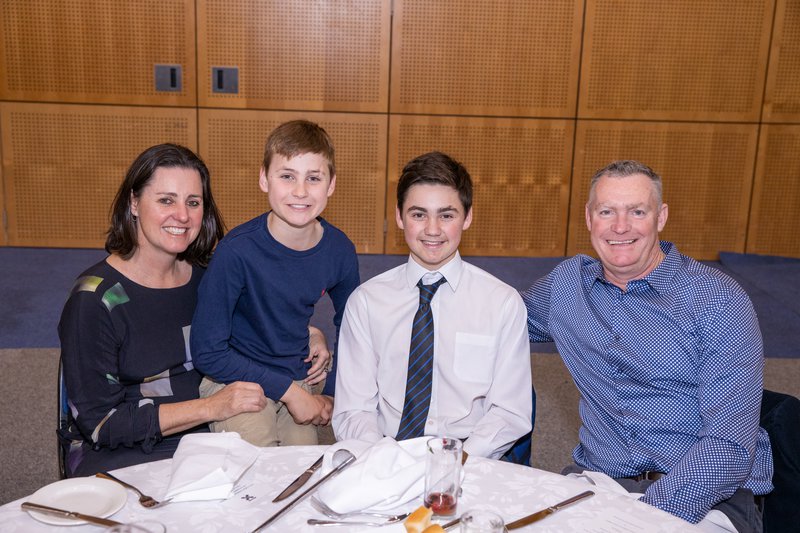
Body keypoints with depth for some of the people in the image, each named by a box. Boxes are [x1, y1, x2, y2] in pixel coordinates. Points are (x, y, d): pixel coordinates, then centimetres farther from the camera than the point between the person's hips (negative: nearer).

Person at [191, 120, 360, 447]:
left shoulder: (339, 250, -10)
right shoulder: (237, 251, -23)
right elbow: (208, 352, -19)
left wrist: (332, 395, 2)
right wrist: (288, 390, -17)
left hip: (298, 379, 4)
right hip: (235, 380, -4)